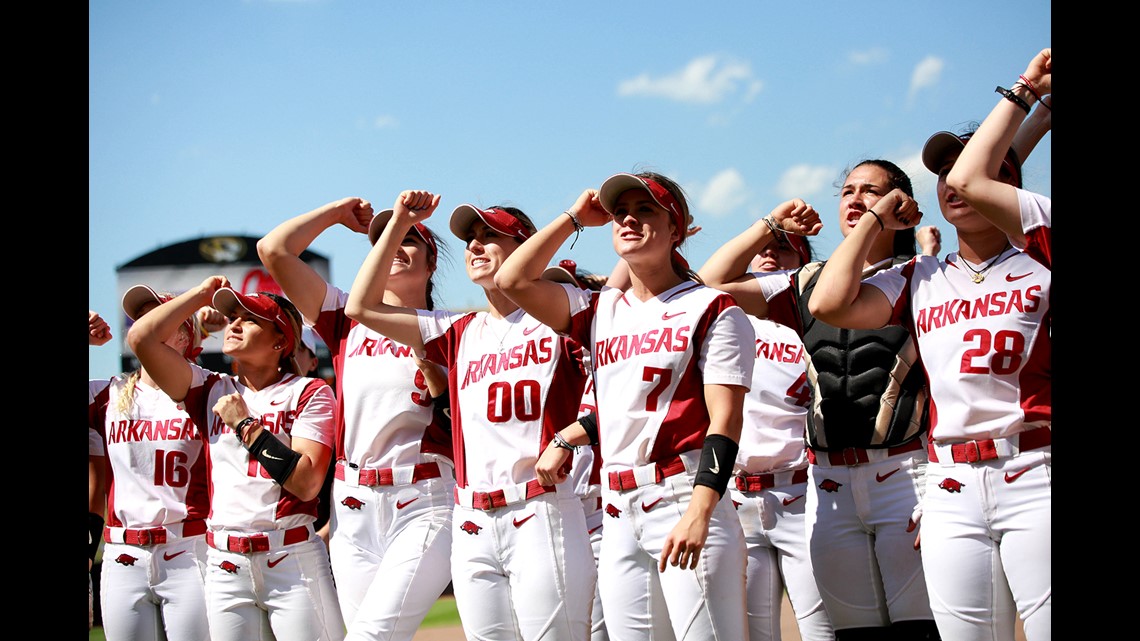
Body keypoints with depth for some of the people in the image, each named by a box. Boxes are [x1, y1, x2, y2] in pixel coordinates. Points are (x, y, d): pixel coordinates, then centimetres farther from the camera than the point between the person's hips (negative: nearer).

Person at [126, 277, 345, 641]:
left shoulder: (308, 393, 2)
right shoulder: (212, 390, 13)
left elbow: (306, 483, -11)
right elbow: (141, 337, 2)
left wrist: (245, 424, -8)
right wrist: (203, 293, 10)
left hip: (292, 560, -3)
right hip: (225, 566, 4)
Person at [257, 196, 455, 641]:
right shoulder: (347, 319, 16)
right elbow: (274, 250, 11)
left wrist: (426, 357, -12)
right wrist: (337, 212, 21)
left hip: (425, 503, -4)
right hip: (354, 504, 4)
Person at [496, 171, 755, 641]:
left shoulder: (710, 308, 2)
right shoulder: (601, 311, 18)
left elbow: (725, 419, -7)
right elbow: (512, 280, 8)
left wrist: (699, 511, -20)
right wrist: (576, 218, 15)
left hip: (682, 497, -6)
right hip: (618, 514, 6)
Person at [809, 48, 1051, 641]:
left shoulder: (1038, 252, 8)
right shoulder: (921, 280, 20)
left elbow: (972, 179, -8)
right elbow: (829, 303, 5)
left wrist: (1025, 91, 3)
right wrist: (877, 219, 16)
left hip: (1035, 477, -4)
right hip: (952, 488, 4)